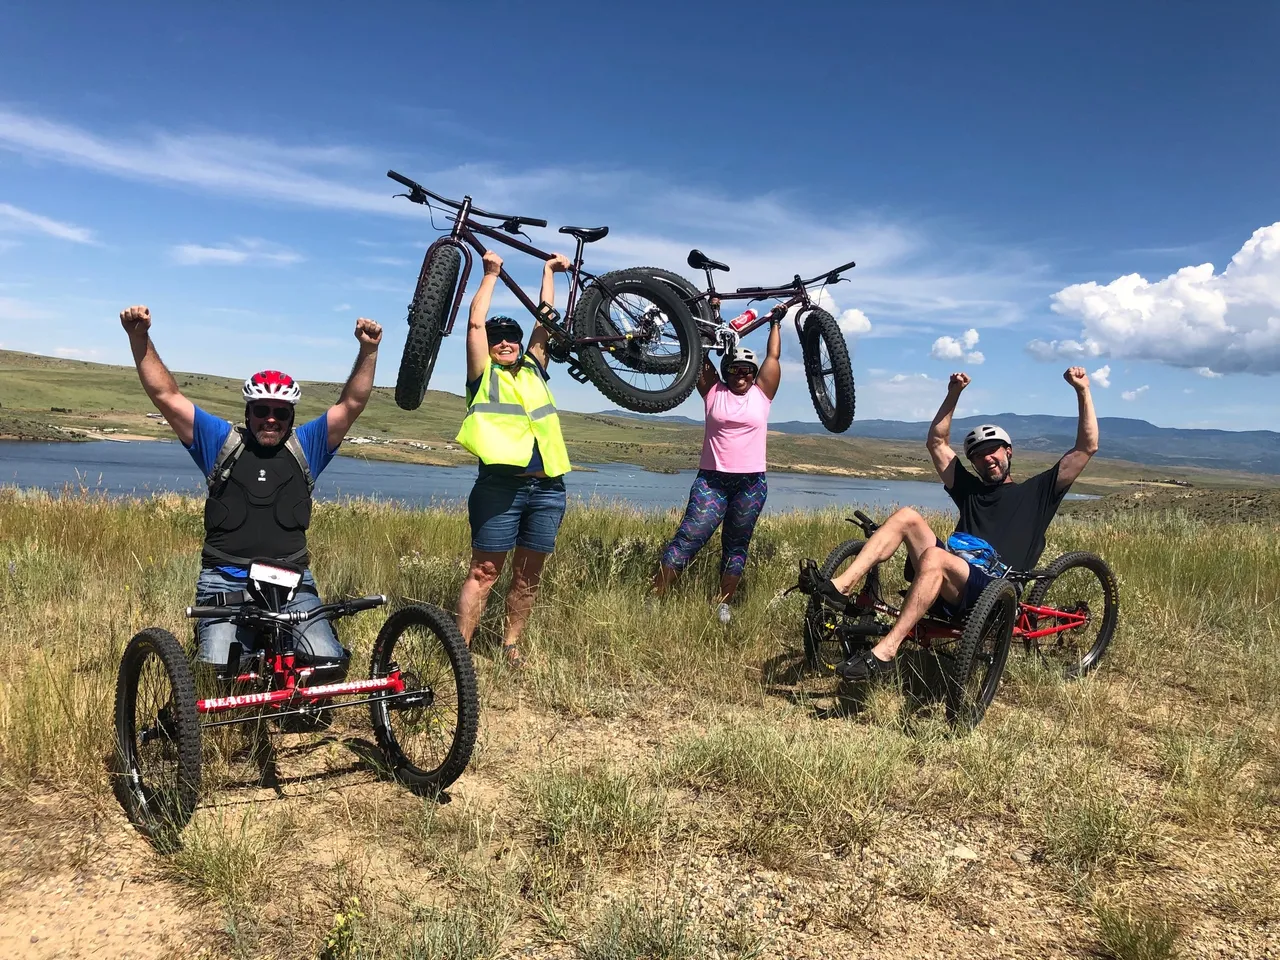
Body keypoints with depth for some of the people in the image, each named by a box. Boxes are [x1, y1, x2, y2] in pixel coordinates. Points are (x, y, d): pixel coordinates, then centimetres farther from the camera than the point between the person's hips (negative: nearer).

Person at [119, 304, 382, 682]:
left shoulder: (305, 447, 10)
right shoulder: (222, 442, 8)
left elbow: (351, 404, 2)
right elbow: (165, 395, 4)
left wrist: (368, 350, -10)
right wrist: (140, 339, -7)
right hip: (225, 580, 0)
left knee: (330, 665, -18)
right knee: (217, 672, -20)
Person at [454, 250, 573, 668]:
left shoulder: (534, 369, 19)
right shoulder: (483, 374, 8)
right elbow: (475, 323, 2)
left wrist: (549, 273, 27)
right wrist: (491, 275, 9)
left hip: (547, 487, 4)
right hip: (501, 485, -4)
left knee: (528, 577, 9)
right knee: (484, 572, -4)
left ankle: (511, 645, 21)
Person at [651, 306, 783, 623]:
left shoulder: (761, 393, 9)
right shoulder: (714, 391, 8)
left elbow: (773, 356, 11)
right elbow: (701, 354, 6)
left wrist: (775, 322, 17)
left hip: (751, 483, 2)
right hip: (711, 479, -1)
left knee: (736, 546, 6)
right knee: (688, 538, -9)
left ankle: (723, 603, 14)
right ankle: (655, 597, -8)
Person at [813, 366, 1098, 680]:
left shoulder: (1036, 492, 17)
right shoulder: (971, 489, 28)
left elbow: (1087, 447, 11)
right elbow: (937, 442, 29)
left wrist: (1083, 392, 5)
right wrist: (953, 394, 23)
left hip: (995, 592, -5)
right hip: (951, 589, 5)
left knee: (934, 556, -35)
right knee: (907, 516, -12)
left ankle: (884, 652, -43)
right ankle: (839, 587, -27)